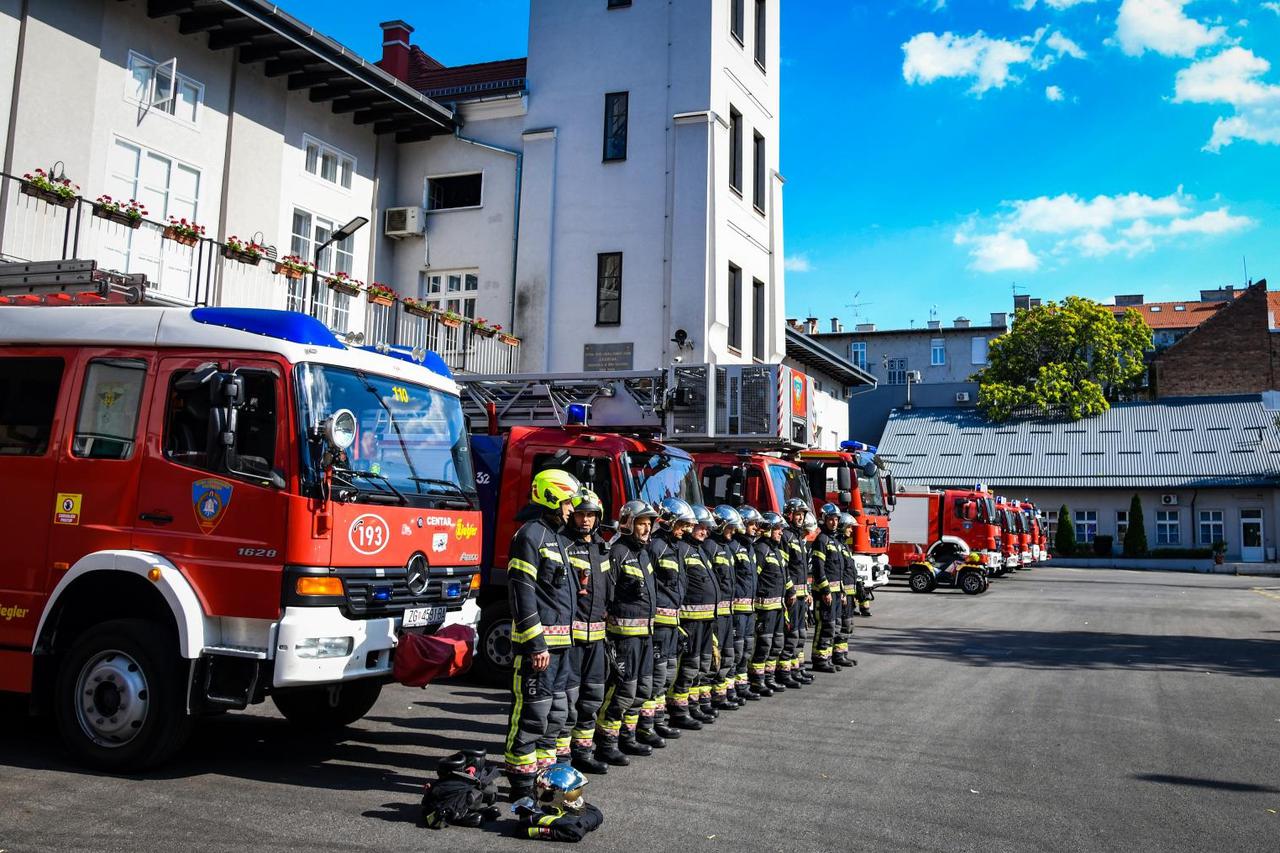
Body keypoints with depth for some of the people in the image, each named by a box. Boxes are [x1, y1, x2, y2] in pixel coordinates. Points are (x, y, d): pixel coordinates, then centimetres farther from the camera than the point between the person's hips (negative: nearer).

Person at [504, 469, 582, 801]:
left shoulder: (557, 538, 18)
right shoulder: (531, 535, -13)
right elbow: (522, 592, -19)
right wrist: (536, 644, -22)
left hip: (559, 641, 10)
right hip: (538, 640, -10)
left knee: (556, 711, 16)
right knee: (532, 711, -5)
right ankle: (522, 782, 2)